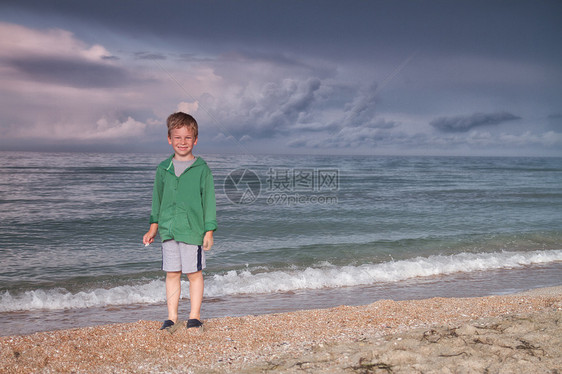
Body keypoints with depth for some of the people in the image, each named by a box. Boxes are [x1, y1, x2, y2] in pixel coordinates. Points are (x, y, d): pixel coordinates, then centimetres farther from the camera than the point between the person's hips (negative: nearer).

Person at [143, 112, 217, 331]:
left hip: (193, 230, -3)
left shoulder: (202, 169, -2)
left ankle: (195, 316, 16)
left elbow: (208, 200, -1)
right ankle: (172, 317, 16)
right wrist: (153, 227, 12)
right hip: (168, 229, 3)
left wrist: (209, 231, -4)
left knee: (194, 273, 4)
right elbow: (157, 199, 15)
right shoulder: (163, 169, 8)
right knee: (172, 274, 8)